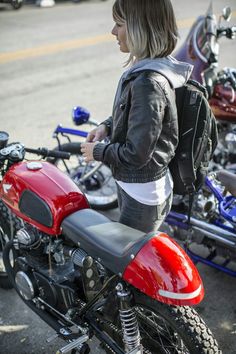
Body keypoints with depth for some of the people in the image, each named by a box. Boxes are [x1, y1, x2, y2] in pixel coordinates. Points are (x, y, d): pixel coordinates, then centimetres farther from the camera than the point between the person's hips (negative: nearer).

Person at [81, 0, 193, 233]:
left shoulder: (148, 82, -30)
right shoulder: (145, 67, 0)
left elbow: (136, 154, -28)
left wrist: (97, 151, -13)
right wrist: (107, 126, 3)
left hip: (143, 196, -9)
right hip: (130, 184, 9)